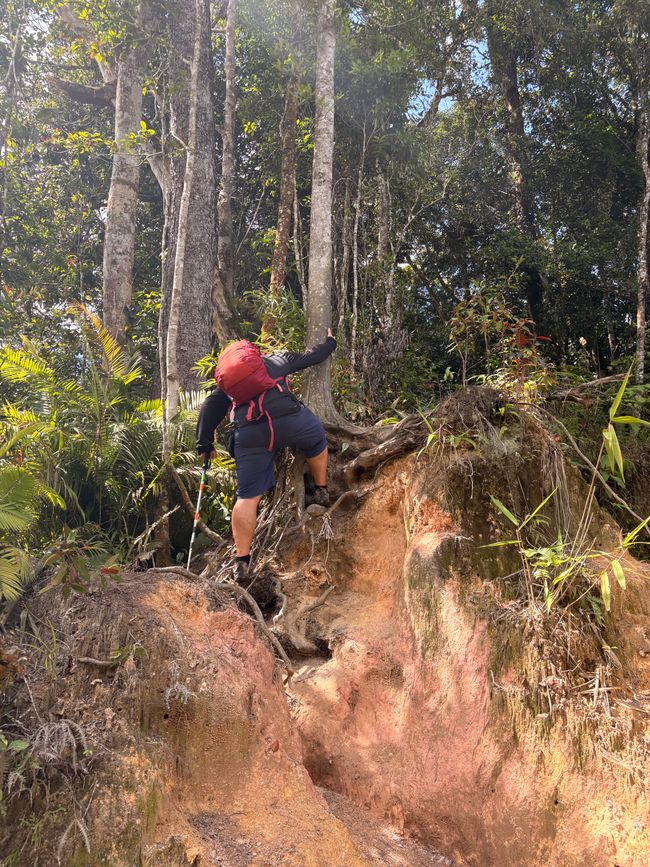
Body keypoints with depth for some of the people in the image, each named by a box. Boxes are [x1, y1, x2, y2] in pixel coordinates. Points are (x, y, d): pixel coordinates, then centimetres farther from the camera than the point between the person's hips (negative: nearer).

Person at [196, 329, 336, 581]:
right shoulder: (278, 358, 26)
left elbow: (211, 406, 18)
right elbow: (312, 356, 34)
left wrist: (205, 443, 20)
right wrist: (330, 341, 53)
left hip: (249, 434, 2)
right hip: (289, 418, -1)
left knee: (248, 496, 5)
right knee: (317, 441, 32)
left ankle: (242, 561, 5)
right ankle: (321, 492, 43)